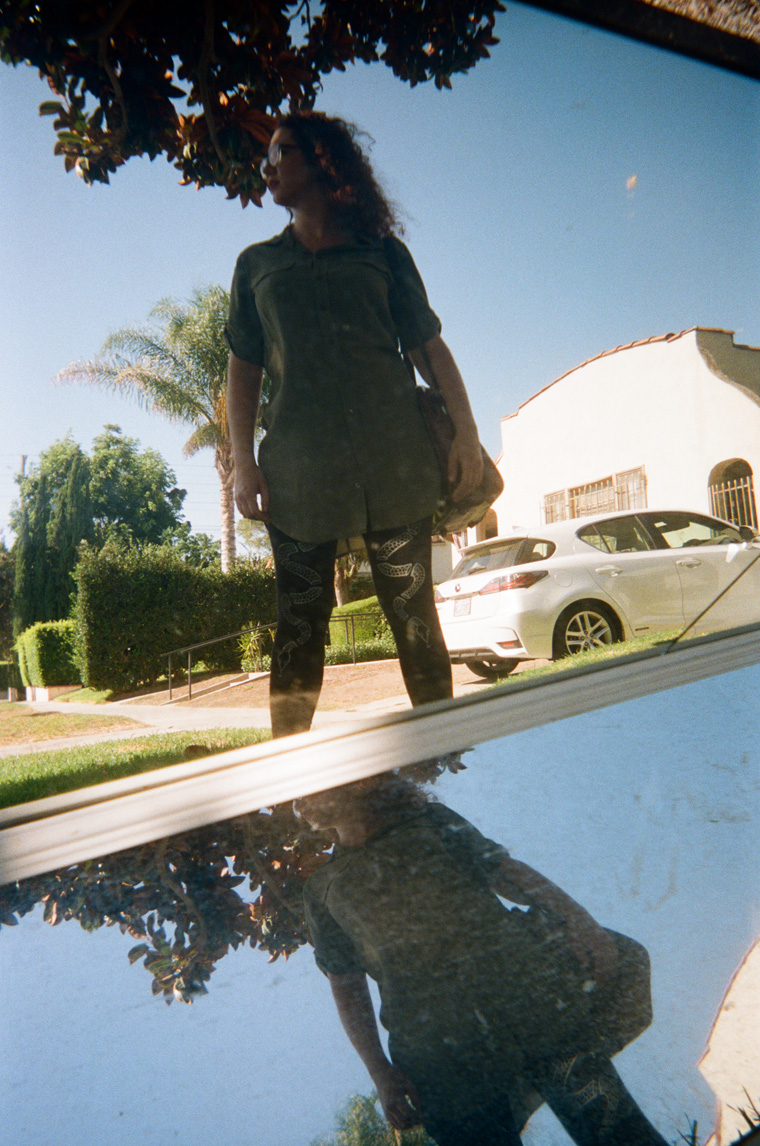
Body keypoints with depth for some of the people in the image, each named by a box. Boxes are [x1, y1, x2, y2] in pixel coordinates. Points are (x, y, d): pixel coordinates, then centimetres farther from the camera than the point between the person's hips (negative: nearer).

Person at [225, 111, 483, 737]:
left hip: (395, 464, -1)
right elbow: (244, 369, 15)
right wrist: (244, 463, 2)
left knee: (414, 617, 0)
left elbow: (430, 347, 11)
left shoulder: (381, 251, 15)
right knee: (299, 627, 1)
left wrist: (467, 433, 0)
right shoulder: (257, 264, 20)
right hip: (297, 469, 1)